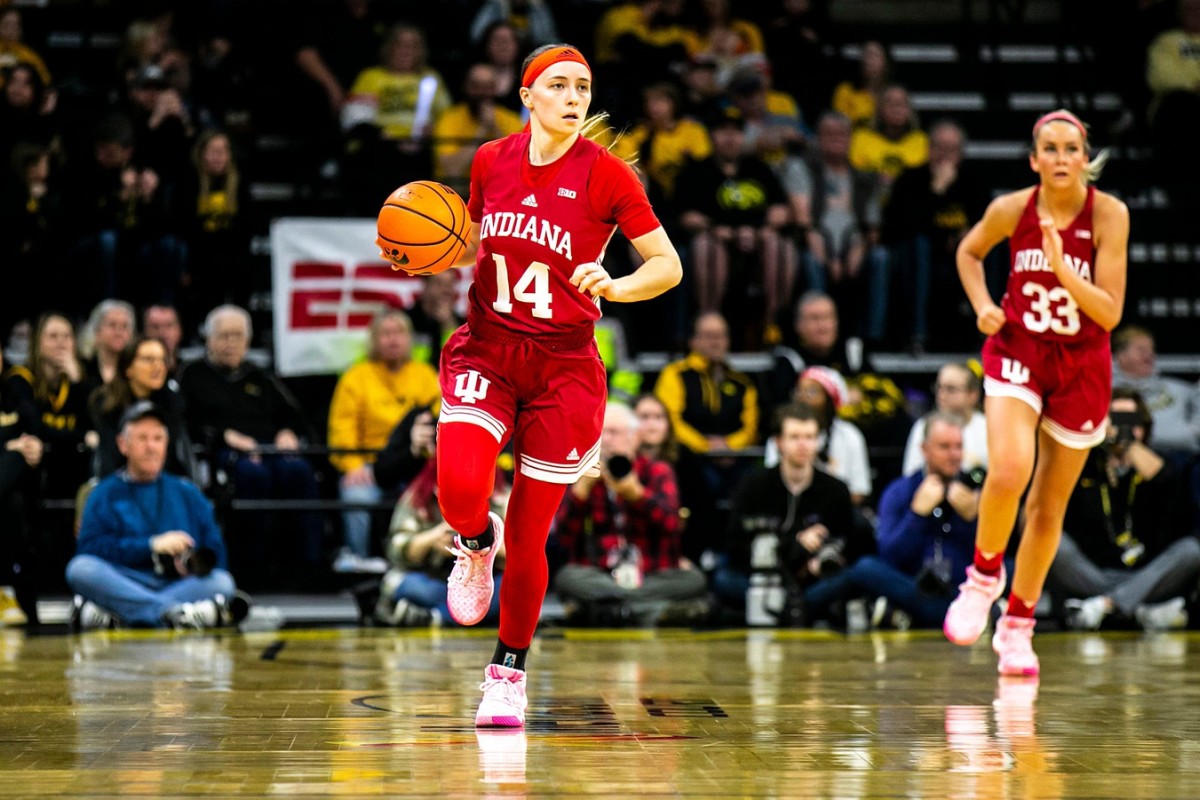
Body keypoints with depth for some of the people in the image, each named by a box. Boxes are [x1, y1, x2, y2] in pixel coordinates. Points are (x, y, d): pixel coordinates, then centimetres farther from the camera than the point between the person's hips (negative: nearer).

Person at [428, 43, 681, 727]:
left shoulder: (605, 173, -7)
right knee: (459, 491, -24)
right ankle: (477, 545, 14)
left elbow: (668, 266, -7)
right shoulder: (491, 162, 3)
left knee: (528, 534, 2)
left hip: (563, 364, -2)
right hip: (486, 353, 2)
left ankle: (509, 670, 23)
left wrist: (613, 287, -26)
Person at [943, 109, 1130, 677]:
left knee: (1049, 507, 8)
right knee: (1008, 471, -26)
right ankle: (984, 577, 0)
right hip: (1018, 350, 0)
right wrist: (982, 305, -3)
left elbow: (1110, 314, -18)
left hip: (1080, 367, 0)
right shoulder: (1011, 209, -10)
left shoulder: (1108, 214, -15)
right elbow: (969, 252, 13)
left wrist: (1061, 267, -31)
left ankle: (1018, 626, 25)